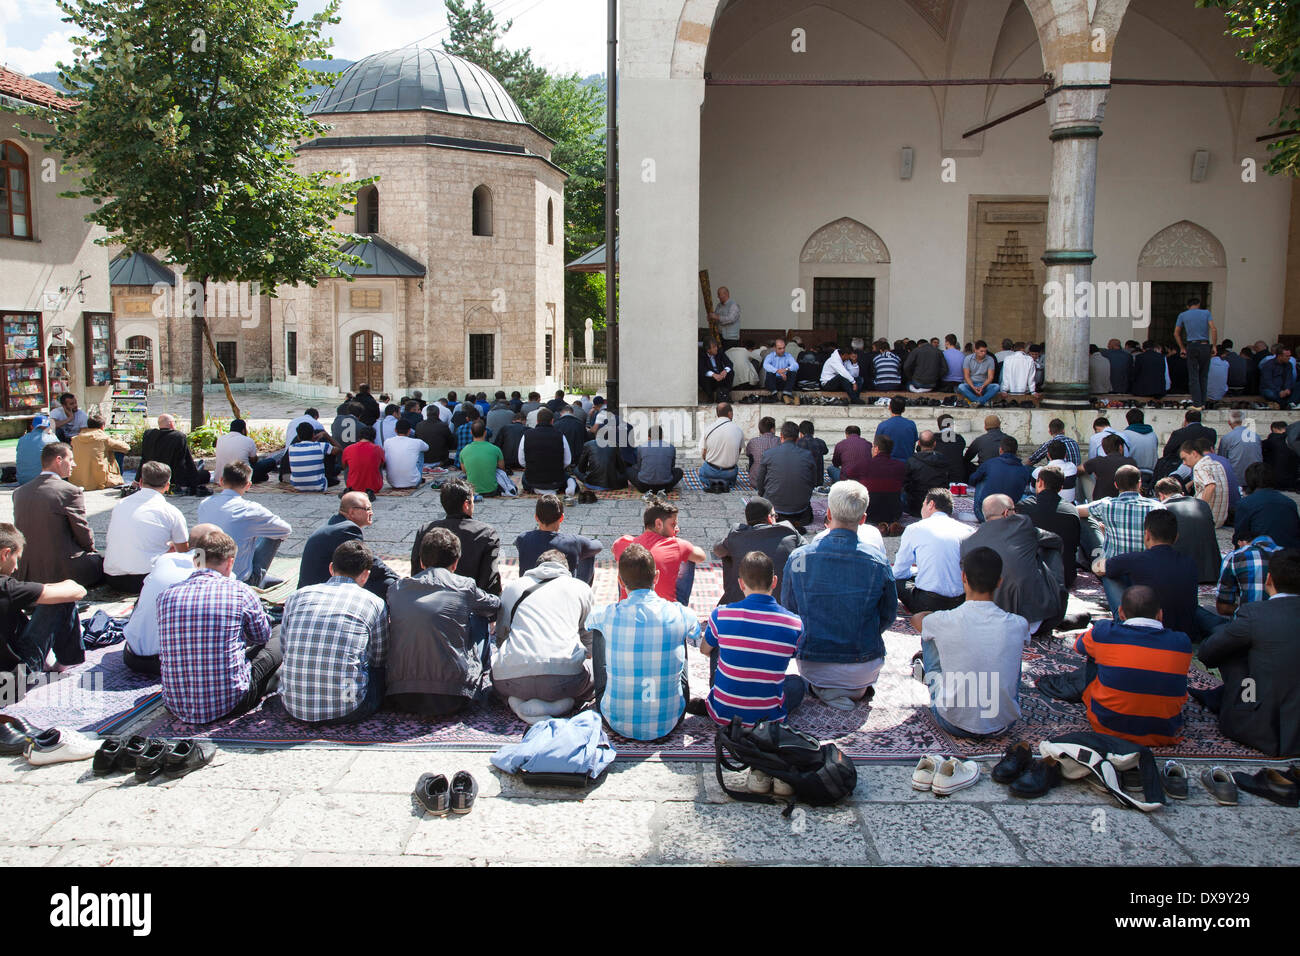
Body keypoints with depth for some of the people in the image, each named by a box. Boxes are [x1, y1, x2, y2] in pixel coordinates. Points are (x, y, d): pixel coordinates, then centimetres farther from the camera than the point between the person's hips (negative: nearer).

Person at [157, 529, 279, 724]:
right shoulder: (239, 591, -7)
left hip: (177, 707, 4)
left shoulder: (166, 594, 2)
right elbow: (262, 636, 11)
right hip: (228, 705, -4)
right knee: (275, 644, 18)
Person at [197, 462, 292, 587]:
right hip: (240, 581, -6)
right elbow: (287, 529, -2)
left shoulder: (204, 505, -1)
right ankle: (257, 584, 18)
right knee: (276, 534, 8)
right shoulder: (250, 509, -17)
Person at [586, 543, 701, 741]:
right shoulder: (680, 615, -12)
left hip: (618, 723, 0)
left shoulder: (607, 615, -12)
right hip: (668, 724, 1)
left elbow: (588, 622, 16)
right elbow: (696, 634, 15)